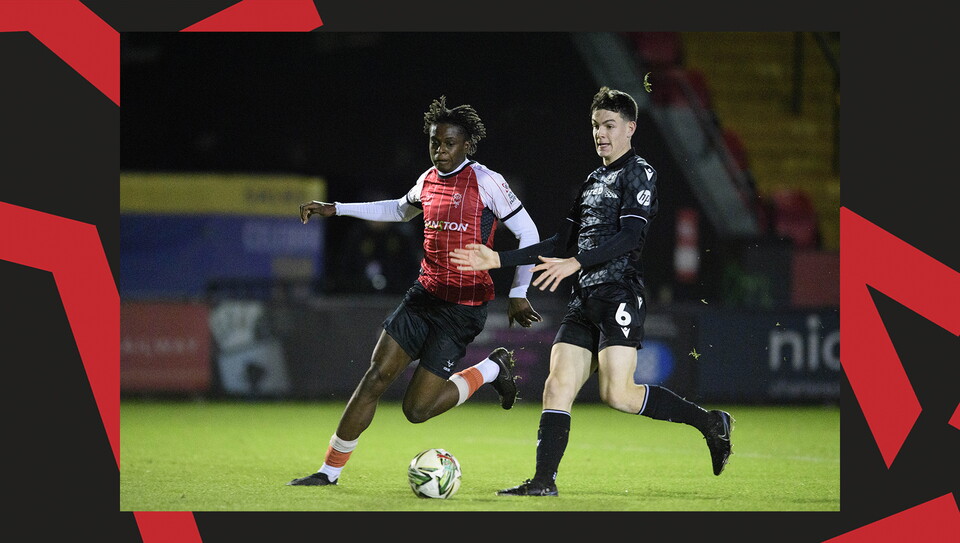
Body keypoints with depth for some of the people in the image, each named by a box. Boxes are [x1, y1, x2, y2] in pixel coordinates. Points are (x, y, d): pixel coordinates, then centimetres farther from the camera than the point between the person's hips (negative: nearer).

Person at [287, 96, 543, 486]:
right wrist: (335, 209, 29)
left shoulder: (486, 182, -11)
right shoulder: (428, 181, 9)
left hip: (463, 308, -6)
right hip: (424, 295, 6)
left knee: (417, 409, -8)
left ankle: (493, 369, 13)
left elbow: (527, 233, -6)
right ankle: (330, 471, 6)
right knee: (376, 377, -3)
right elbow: (399, 210, 32)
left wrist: (518, 294, -5)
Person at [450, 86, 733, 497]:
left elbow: (631, 235, -16)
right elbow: (563, 243, 25)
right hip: (584, 301, 8)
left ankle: (711, 423, -3)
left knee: (617, 393, -17)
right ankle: (544, 481, -4)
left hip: (620, 296, -8)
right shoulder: (593, 181, 22)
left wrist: (576, 263, -27)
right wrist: (498, 260, 18)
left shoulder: (639, 173, -3)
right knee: (557, 387, -3)